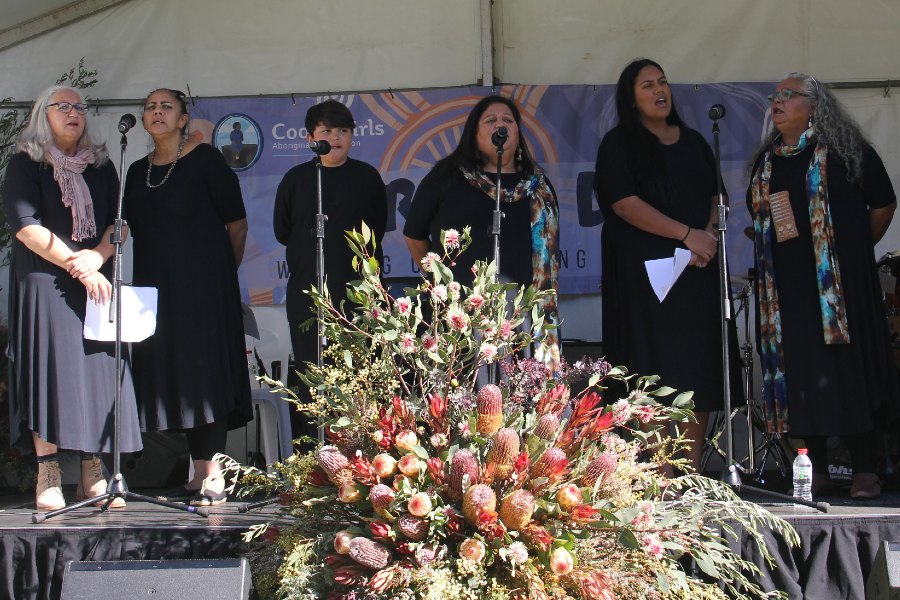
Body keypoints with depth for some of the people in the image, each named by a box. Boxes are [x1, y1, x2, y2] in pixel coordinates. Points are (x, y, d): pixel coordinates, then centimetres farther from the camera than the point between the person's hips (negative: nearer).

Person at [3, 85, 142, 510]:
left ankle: (92, 475, 1)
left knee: (98, 369, -2)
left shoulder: (101, 167, 17)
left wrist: (96, 257, -10)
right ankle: (48, 478, -6)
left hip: (97, 280, 4)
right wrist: (75, 265, -14)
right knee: (48, 366, -9)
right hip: (43, 281, -4)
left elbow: (117, 222, 10)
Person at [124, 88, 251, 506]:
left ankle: (213, 476, -6)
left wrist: (222, 270, 7)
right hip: (156, 287, 6)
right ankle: (198, 474, 12)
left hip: (203, 284, -6)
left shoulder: (205, 160, -4)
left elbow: (237, 224, -2)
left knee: (205, 369, -8)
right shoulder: (137, 172, 13)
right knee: (170, 373, 5)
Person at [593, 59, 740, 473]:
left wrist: (709, 235, -6)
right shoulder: (619, 144, 1)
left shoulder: (693, 142, 18)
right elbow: (625, 204, -11)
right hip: (645, 269, -5)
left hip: (697, 268, 5)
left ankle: (693, 469, 9)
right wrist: (687, 234, -16)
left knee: (700, 366, 2)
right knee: (656, 367, -7)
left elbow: (716, 195, 16)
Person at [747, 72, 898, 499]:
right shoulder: (766, 161, 14)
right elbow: (756, 212, 28)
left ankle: (864, 468, 2)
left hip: (839, 277, -4)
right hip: (786, 283, 5)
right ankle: (816, 468, 11)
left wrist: (857, 248, 11)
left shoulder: (845, 150, 0)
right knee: (798, 368, 3)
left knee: (847, 364, -5)